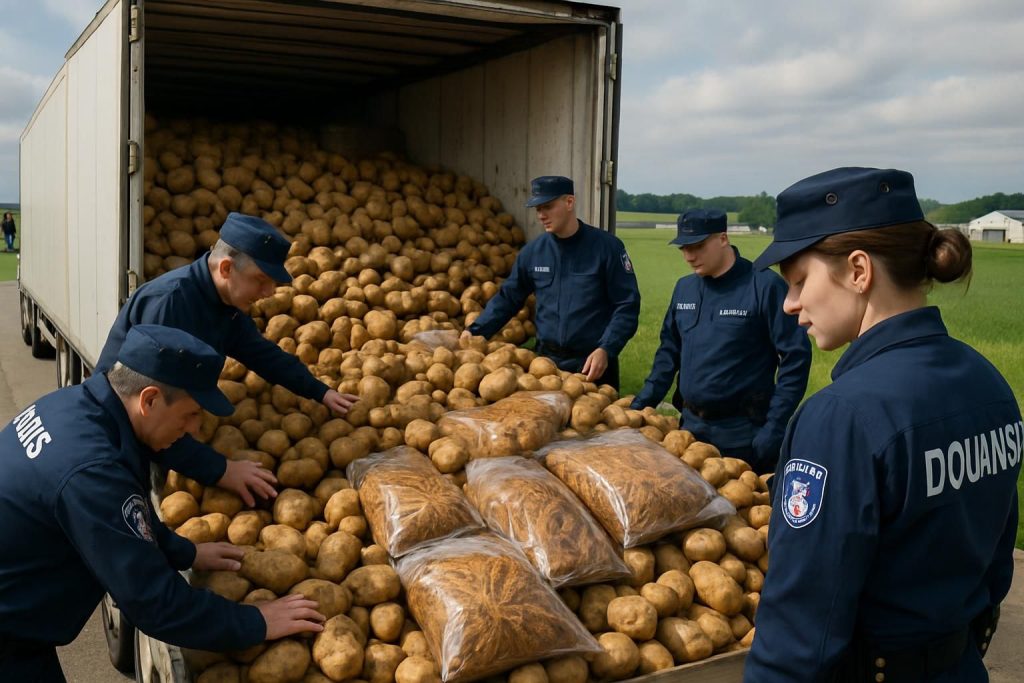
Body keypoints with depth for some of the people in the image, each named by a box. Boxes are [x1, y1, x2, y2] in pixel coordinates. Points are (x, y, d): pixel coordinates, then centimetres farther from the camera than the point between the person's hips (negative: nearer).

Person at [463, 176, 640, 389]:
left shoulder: (606, 247, -7)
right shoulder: (533, 251, 3)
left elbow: (627, 305, -8)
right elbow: (508, 298, 12)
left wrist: (605, 350, -19)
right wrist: (475, 331, -1)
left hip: (593, 363, -3)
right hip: (547, 360, 3)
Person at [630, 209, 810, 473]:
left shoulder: (765, 286, -12)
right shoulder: (684, 288, 7)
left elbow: (795, 358, -12)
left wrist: (774, 428, -14)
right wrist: (643, 403, 8)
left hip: (744, 432, -6)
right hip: (690, 425, 6)